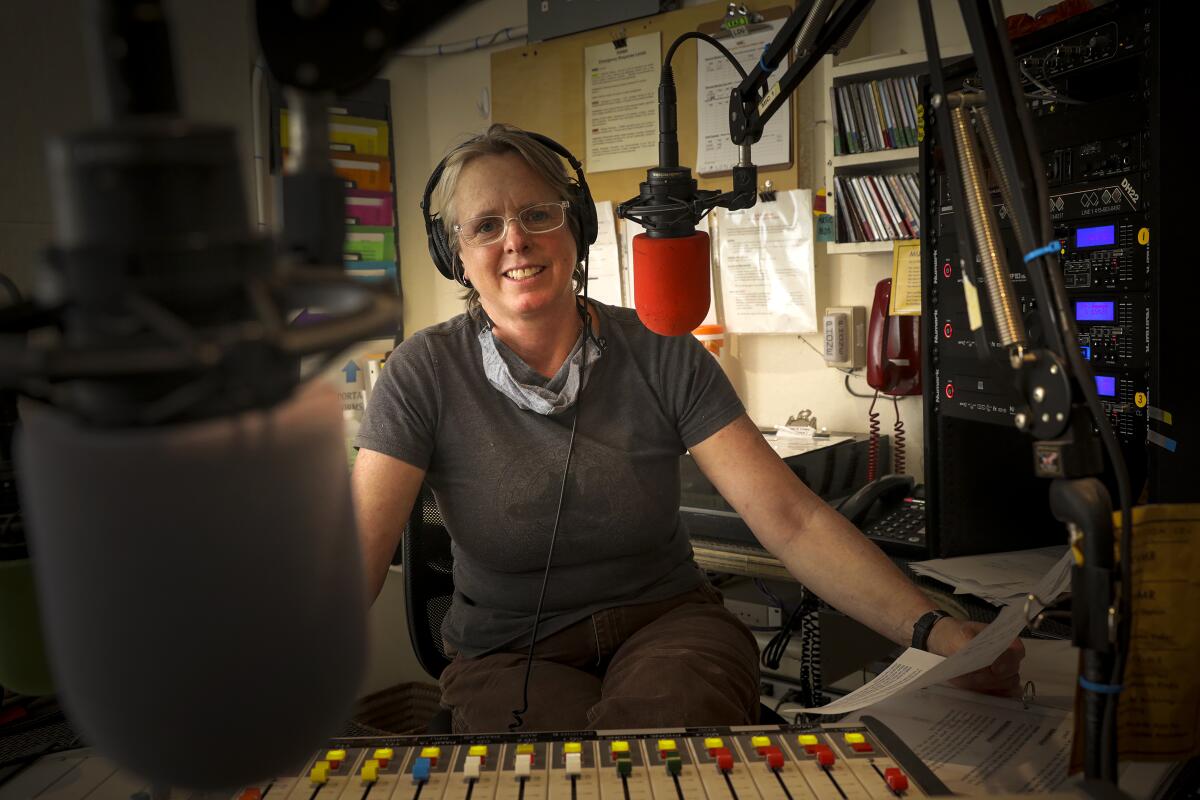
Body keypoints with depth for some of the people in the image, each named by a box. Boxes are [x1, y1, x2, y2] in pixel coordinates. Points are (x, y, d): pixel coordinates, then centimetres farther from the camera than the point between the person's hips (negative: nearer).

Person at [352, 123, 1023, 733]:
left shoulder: (663, 356, -5)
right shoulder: (426, 375, -7)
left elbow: (791, 519, -10)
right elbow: (353, 560, -12)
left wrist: (935, 631, -22)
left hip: (668, 620, 1)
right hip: (510, 653, 0)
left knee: (669, 711, -34)